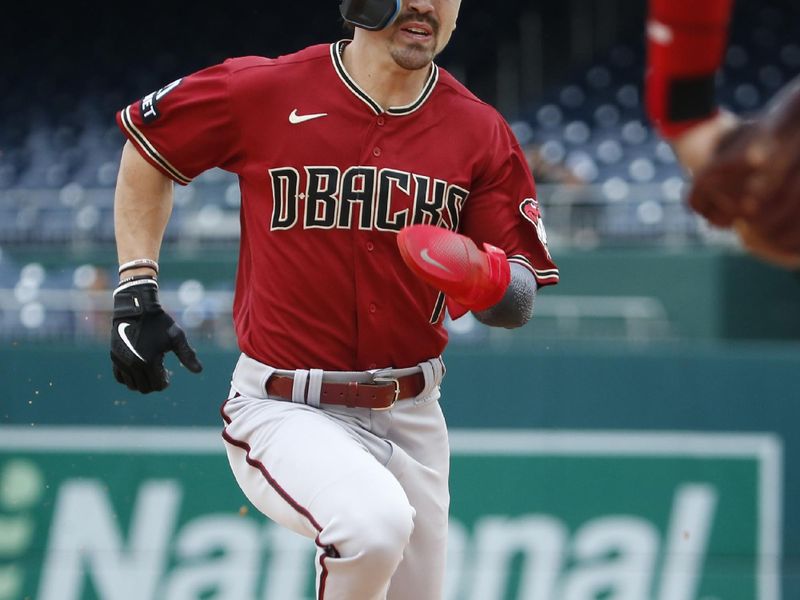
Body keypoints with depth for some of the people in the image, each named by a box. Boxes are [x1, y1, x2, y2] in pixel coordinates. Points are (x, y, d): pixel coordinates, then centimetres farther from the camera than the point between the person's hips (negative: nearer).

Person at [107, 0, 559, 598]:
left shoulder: (481, 131, 0)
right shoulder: (263, 91, -8)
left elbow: (520, 301, 1)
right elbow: (147, 146, 8)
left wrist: (488, 282, -23)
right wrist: (136, 295, 1)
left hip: (412, 415, 5)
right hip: (287, 411, -5)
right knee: (375, 522, -33)